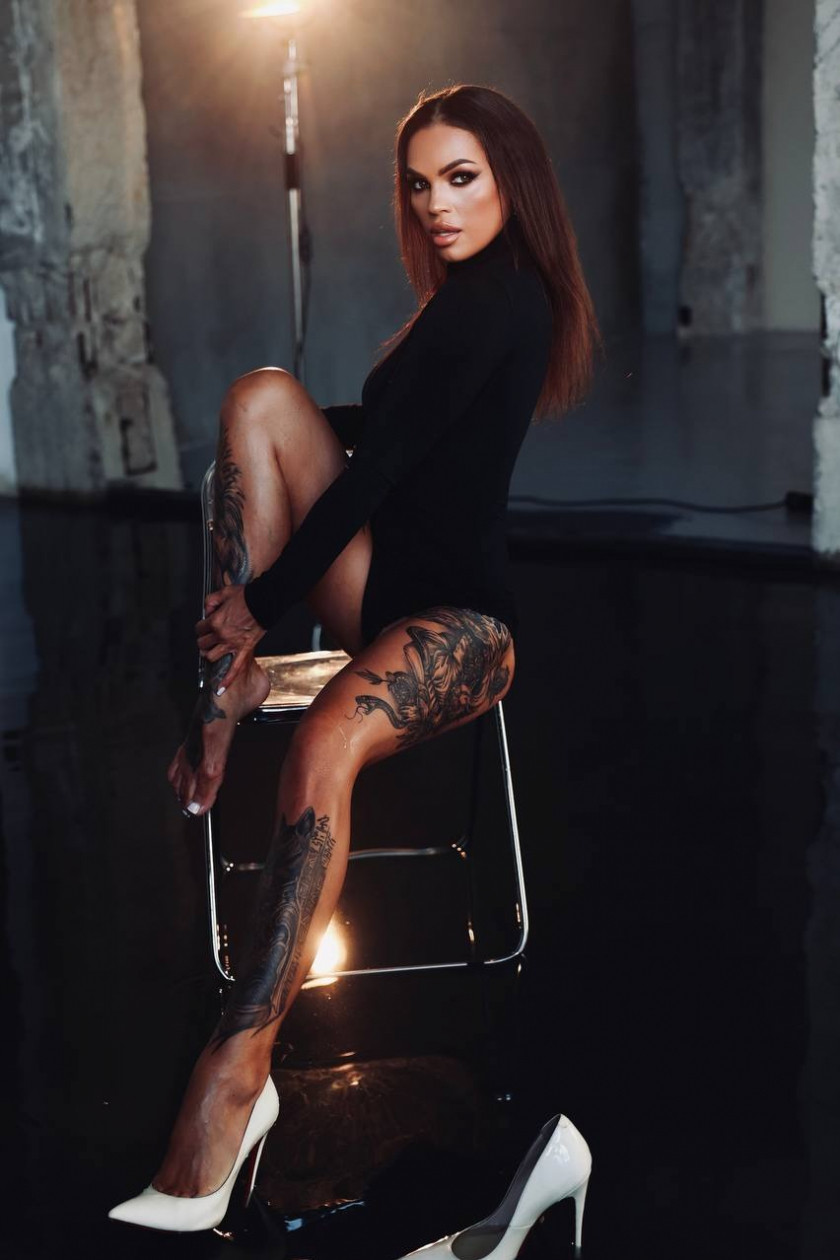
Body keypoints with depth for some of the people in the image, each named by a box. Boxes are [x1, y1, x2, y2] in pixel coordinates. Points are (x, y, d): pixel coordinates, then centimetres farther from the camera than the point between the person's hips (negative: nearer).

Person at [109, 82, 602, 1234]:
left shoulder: (494, 296, -9)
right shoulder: (477, 297, 20)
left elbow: (382, 462, -14)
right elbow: (383, 436, 31)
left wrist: (262, 602, -12)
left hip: (463, 619, -9)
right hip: (382, 585, 9)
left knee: (328, 740, -40)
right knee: (263, 395, -7)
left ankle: (236, 1077, -46)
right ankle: (232, 682, -12)